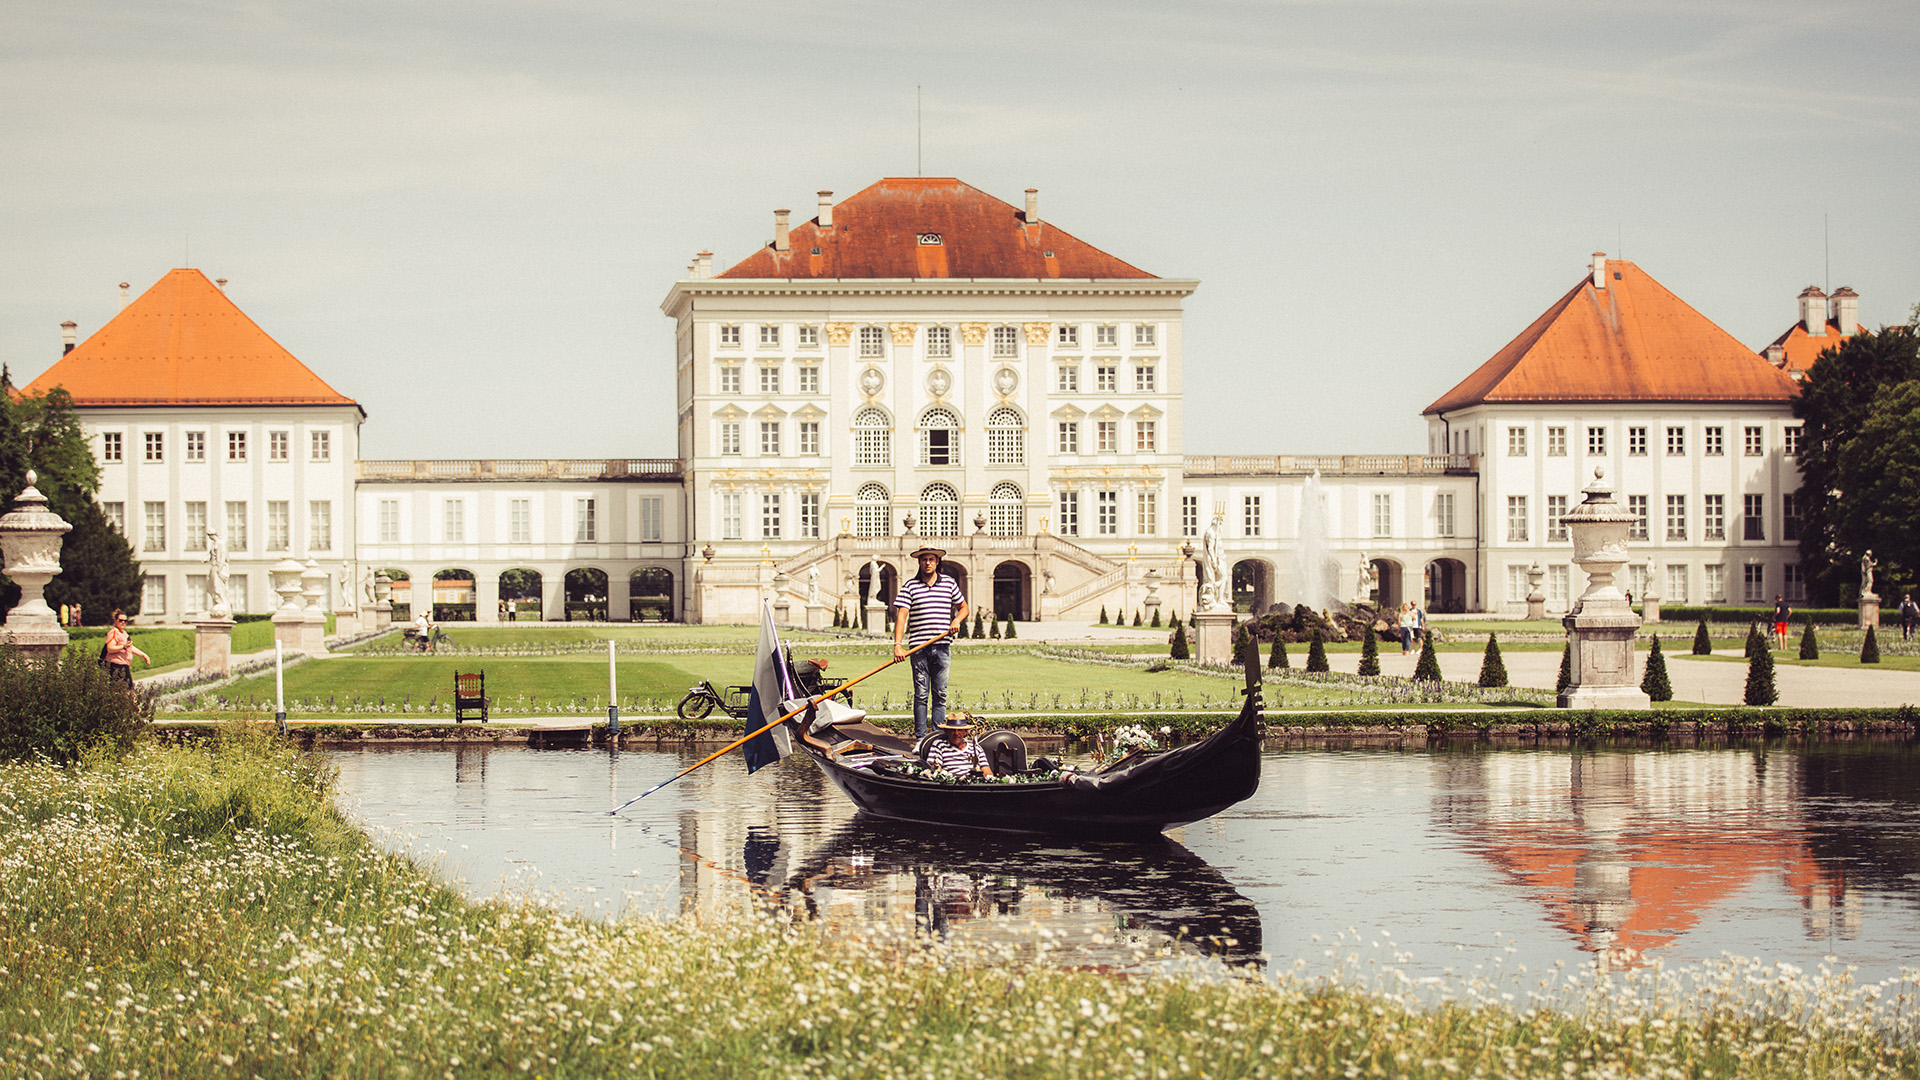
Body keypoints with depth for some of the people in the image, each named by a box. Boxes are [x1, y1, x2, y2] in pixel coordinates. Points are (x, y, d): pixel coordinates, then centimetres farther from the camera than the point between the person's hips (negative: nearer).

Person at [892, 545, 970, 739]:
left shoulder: (949, 583, 10)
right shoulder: (910, 587, 2)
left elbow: (963, 608, 22)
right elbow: (901, 616, -6)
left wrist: (957, 620, -1)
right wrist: (897, 645, -18)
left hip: (941, 648, 2)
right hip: (919, 648, -2)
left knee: (940, 695, 3)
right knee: (921, 695, -1)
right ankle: (920, 738, 3)